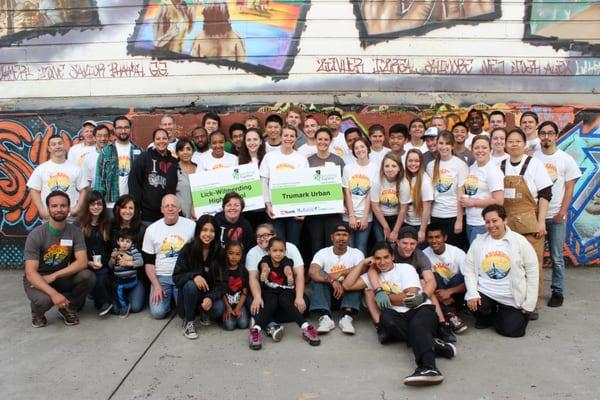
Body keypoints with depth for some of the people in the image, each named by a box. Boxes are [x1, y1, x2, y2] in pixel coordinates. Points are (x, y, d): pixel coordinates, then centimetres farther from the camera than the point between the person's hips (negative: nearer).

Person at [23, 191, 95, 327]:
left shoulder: (75, 231, -9)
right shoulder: (36, 234, -18)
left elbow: (82, 262, -17)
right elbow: (30, 273, -23)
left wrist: (53, 276, -27)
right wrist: (53, 293, -37)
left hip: (62, 277, 3)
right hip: (37, 279, -2)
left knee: (88, 276, -27)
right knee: (44, 300, -35)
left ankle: (68, 308, 1)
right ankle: (37, 312, 5)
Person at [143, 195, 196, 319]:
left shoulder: (191, 225, -2)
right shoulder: (151, 229, 2)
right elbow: (148, 262, 4)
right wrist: (156, 285, -8)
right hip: (161, 276, 1)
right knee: (157, 312, -17)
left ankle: (175, 295, 12)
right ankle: (169, 296, 15)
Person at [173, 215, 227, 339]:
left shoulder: (219, 252, -9)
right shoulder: (188, 249, -11)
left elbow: (222, 282, -11)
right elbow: (176, 277, -13)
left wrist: (211, 297, -30)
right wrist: (194, 276, -34)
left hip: (210, 294, 0)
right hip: (190, 291, 0)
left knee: (218, 310, -30)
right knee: (191, 284, -34)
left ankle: (204, 313, 8)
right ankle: (189, 321, -10)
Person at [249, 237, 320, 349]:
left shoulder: (287, 261, -12)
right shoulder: (266, 259, -9)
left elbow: (287, 269, -37)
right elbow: (264, 265, -35)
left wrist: (289, 275, -64)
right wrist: (265, 270, -62)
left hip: (285, 290, 0)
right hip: (269, 290, 0)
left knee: (284, 301, -31)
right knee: (272, 303, -31)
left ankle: (306, 328, -39)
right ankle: (255, 330, -43)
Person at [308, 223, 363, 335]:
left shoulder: (356, 253, -3)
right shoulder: (322, 253, -6)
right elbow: (312, 271, -26)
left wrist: (341, 273, -33)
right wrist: (332, 280, -39)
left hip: (348, 294, 0)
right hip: (328, 294, 0)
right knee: (318, 277, -26)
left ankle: (347, 317, -39)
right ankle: (325, 318, -38)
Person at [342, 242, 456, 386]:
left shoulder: (405, 268, 7)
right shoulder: (374, 275, 20)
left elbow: (412, 298, -6)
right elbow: (347, 285, 11)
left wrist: (385, 295, 2)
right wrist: (363, 263, 10)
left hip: (421, 309, -3)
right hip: (399, 316, 3)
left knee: (417, 326, -36)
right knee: (386, 317, -31)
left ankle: (429, 368, -60)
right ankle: (432, 344, -30)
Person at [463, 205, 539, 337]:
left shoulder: (519, 241, -7)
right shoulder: (478, 242, -1)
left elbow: (532, 271, -4)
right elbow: (468, 269, -1)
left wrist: (529, 303, -5)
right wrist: (472, 293, -16)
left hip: (512, 297, -1)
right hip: (485, 292, 1)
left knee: (511, 330, -8)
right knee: (472, 305, -28)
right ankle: (487, 317, 10)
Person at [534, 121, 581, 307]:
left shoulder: (566, 159, 1)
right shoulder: (532, 158, 2)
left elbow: (569, 188, 1)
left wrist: (562, 211, -8)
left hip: (556, 215, -1)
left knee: (556, 257, 5)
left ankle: (558, 292, 16)